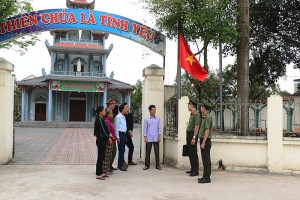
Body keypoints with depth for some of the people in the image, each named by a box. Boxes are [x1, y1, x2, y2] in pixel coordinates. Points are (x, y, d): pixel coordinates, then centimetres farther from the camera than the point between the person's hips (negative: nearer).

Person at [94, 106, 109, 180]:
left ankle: (100, 172, 24)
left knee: (102, 157, 15)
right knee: (100, 157, -3)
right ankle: (98, 175, 3)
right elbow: (103, 130, -18)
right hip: (101, 140, -10)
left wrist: (109, 134, 3)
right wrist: (108, 136, -7)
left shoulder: (101, 119, 13)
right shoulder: (99, 119, -17)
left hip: (102, 140, 10)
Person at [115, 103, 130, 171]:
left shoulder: (124, 117, 14)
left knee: (123, 150, 12)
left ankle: (122, 163, 21)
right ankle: (120, 165, 1)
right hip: (120, 134, -8)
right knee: (121, 150, -5)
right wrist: (117, 137, -15)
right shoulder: (118, 117, -12)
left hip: (124, 134, 8)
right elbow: (116, 127, -12)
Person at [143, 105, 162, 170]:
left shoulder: (158, 119, 5)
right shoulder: (147, 119, 1)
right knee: (148, 152, 3)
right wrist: (145, 137, -3)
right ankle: (147, 165, 13)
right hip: (149, 138, -1)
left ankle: (157, 165, 12)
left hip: (156, 138, 1)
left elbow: (159, 128, 7)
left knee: (157, 152, 3)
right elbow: (145, 128, 2)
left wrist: (159, 136, 0)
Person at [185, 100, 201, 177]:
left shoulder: (196, 114, -14)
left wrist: (194, 138, -24)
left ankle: (196, 171, -3)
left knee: (194, 153, -7)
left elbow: (197, 127, -20)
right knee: (190, 153, 14)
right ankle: (192, 169, 22)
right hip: (188, 134, 10)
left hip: (192, 134, -10)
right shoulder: (191, 114, 16)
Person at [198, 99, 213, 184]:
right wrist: (203, 116, 17)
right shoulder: (205, 116, 15)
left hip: (206, 141, -10)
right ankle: (205, 176, 20)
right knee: (205, 159, 13)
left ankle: (207, 178, -3)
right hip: (203, 140, 10)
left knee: (206, 160, -7)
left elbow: (207, 130, -21)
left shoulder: (208, 117, -15)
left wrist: (203, 142, -23)